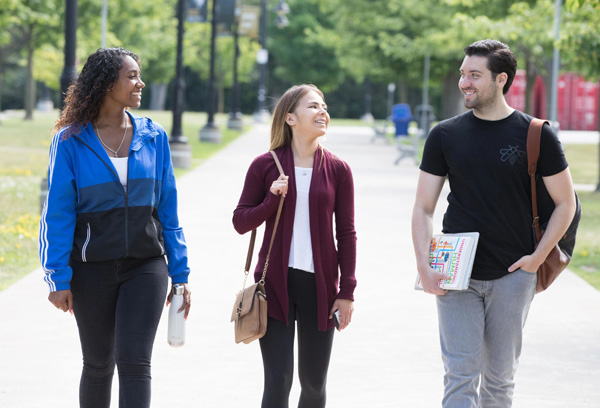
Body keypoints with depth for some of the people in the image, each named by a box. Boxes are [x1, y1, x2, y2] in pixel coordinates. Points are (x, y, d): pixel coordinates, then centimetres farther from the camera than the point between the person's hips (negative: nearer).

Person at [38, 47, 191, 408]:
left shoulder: (153, 137, 4)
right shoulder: (71, 141, -5)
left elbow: (168, 209, 8)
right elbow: (58, 213, -4)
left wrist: (180, 274, 6)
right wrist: (58, 278, -9)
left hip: (146, 266, 1)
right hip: (92, 268, -1)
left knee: (134, 361, -10)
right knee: (98, 365, 10)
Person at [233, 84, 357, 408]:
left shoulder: (337, 170, 3)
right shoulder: (265, 166, 0)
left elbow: (346, 234, 5)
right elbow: (241, 222, 3)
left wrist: (347, 291, 0)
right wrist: (272, 200, -14)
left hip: (319, 284, 2)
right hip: (276, 283, -2)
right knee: (278, 381, -6)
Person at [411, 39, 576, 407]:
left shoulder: (536, 135, -2)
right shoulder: (445, 136, 2)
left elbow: (565, 203, 5)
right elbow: (424, 208, 5)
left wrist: (537, 257, -3)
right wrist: (424, 267, -7)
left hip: (513, 276, 0)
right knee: (461, 377, -6)